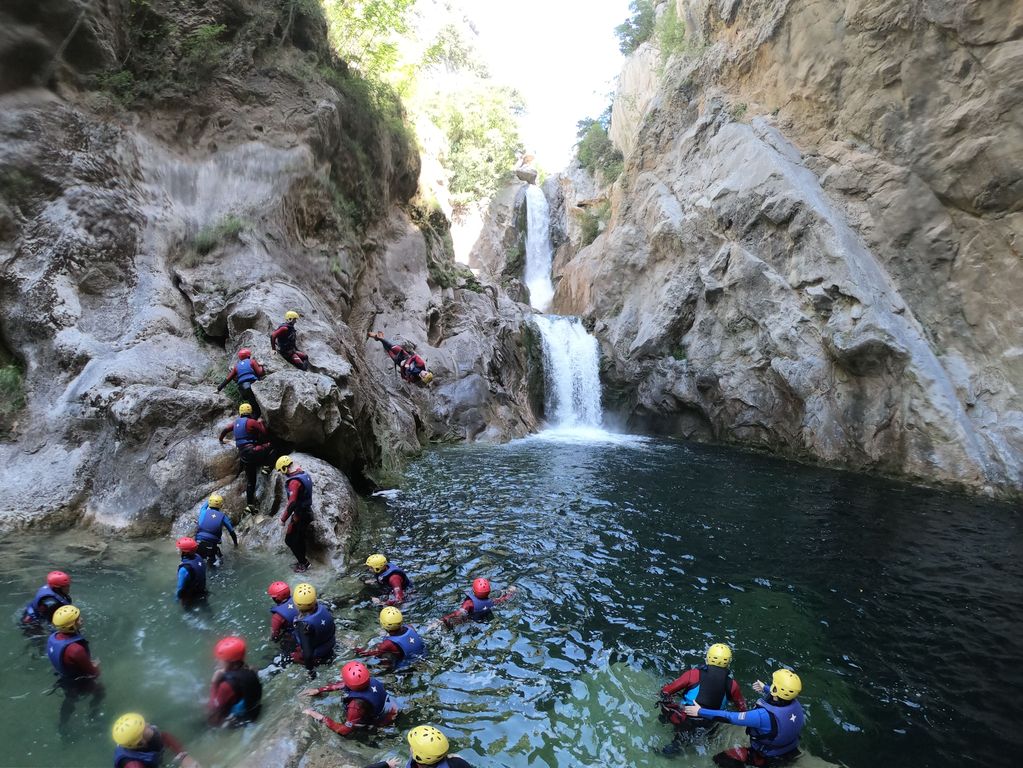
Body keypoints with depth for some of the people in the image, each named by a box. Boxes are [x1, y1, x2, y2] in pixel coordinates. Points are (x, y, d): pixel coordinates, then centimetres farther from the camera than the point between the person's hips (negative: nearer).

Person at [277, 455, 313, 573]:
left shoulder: (295, 481, -25)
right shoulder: (305, 474, 4)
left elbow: (292, 503, -29)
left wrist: (283, 519, -19)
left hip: (300, 514, -9)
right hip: (307, 512, 9)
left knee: (290, 540, 3)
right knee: (299, 538, 20)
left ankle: (304, 563, 10)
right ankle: (302, 560, 31)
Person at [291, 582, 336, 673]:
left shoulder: (304, 624, -40)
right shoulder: (323, 608, -23)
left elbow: (307, 653, -35)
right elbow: (332, 628, -3)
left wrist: (310, 669, -18)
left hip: (316, 653, -5)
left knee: (294, 656, 21)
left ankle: (319, 660, 8)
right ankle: (327, 653, 18)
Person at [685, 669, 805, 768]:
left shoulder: (764, 715, -38)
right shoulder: (795, 704, -21)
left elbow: (730, 717, -33)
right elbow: (782, 694, 5)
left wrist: (700, 711, -25)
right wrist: (765, 688, 19)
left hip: (768, 757, -6)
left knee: (720, 758, -6)